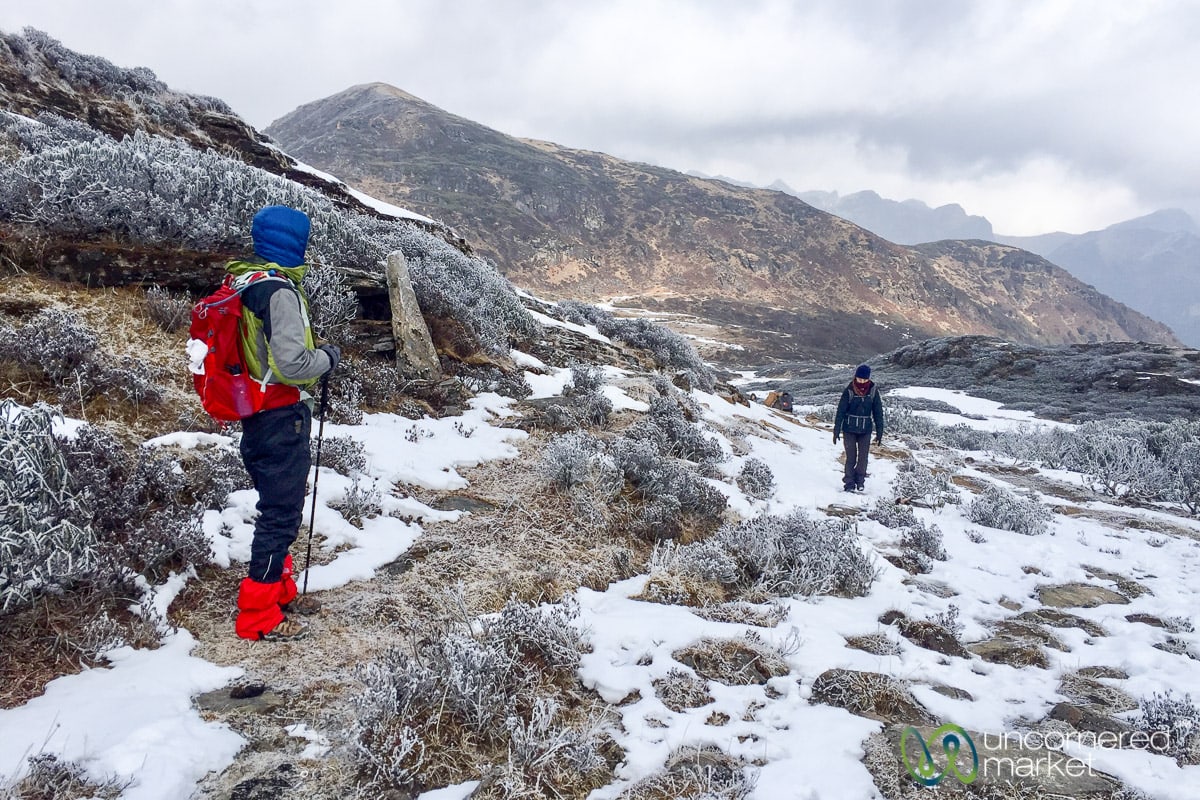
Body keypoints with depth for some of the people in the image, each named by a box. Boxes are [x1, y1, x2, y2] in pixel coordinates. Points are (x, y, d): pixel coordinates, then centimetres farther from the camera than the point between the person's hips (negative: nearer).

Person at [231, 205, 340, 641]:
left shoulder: (240, 283, 8)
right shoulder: (280, 291, -21)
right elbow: (291, 365, -26)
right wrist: (329, 356, -8)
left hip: (253, 414, 10)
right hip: (282, 417, -10)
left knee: (275, 505, 24)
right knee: (282, 513, 1)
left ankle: (276, 584, 41)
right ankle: (259, 616, 9)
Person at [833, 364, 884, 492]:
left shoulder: (873, 391, -2)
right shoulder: (849, 391, -9)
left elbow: (878, 412, 4)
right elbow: (840, 411, -5)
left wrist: (879, 432, 3)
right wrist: (836, 431, -5)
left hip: (865, 430, 2)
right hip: (849, 429, -2)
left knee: (863, 457, 3)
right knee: (851, 456, -3)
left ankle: (860, 481, 18)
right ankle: (849, 482, 7)